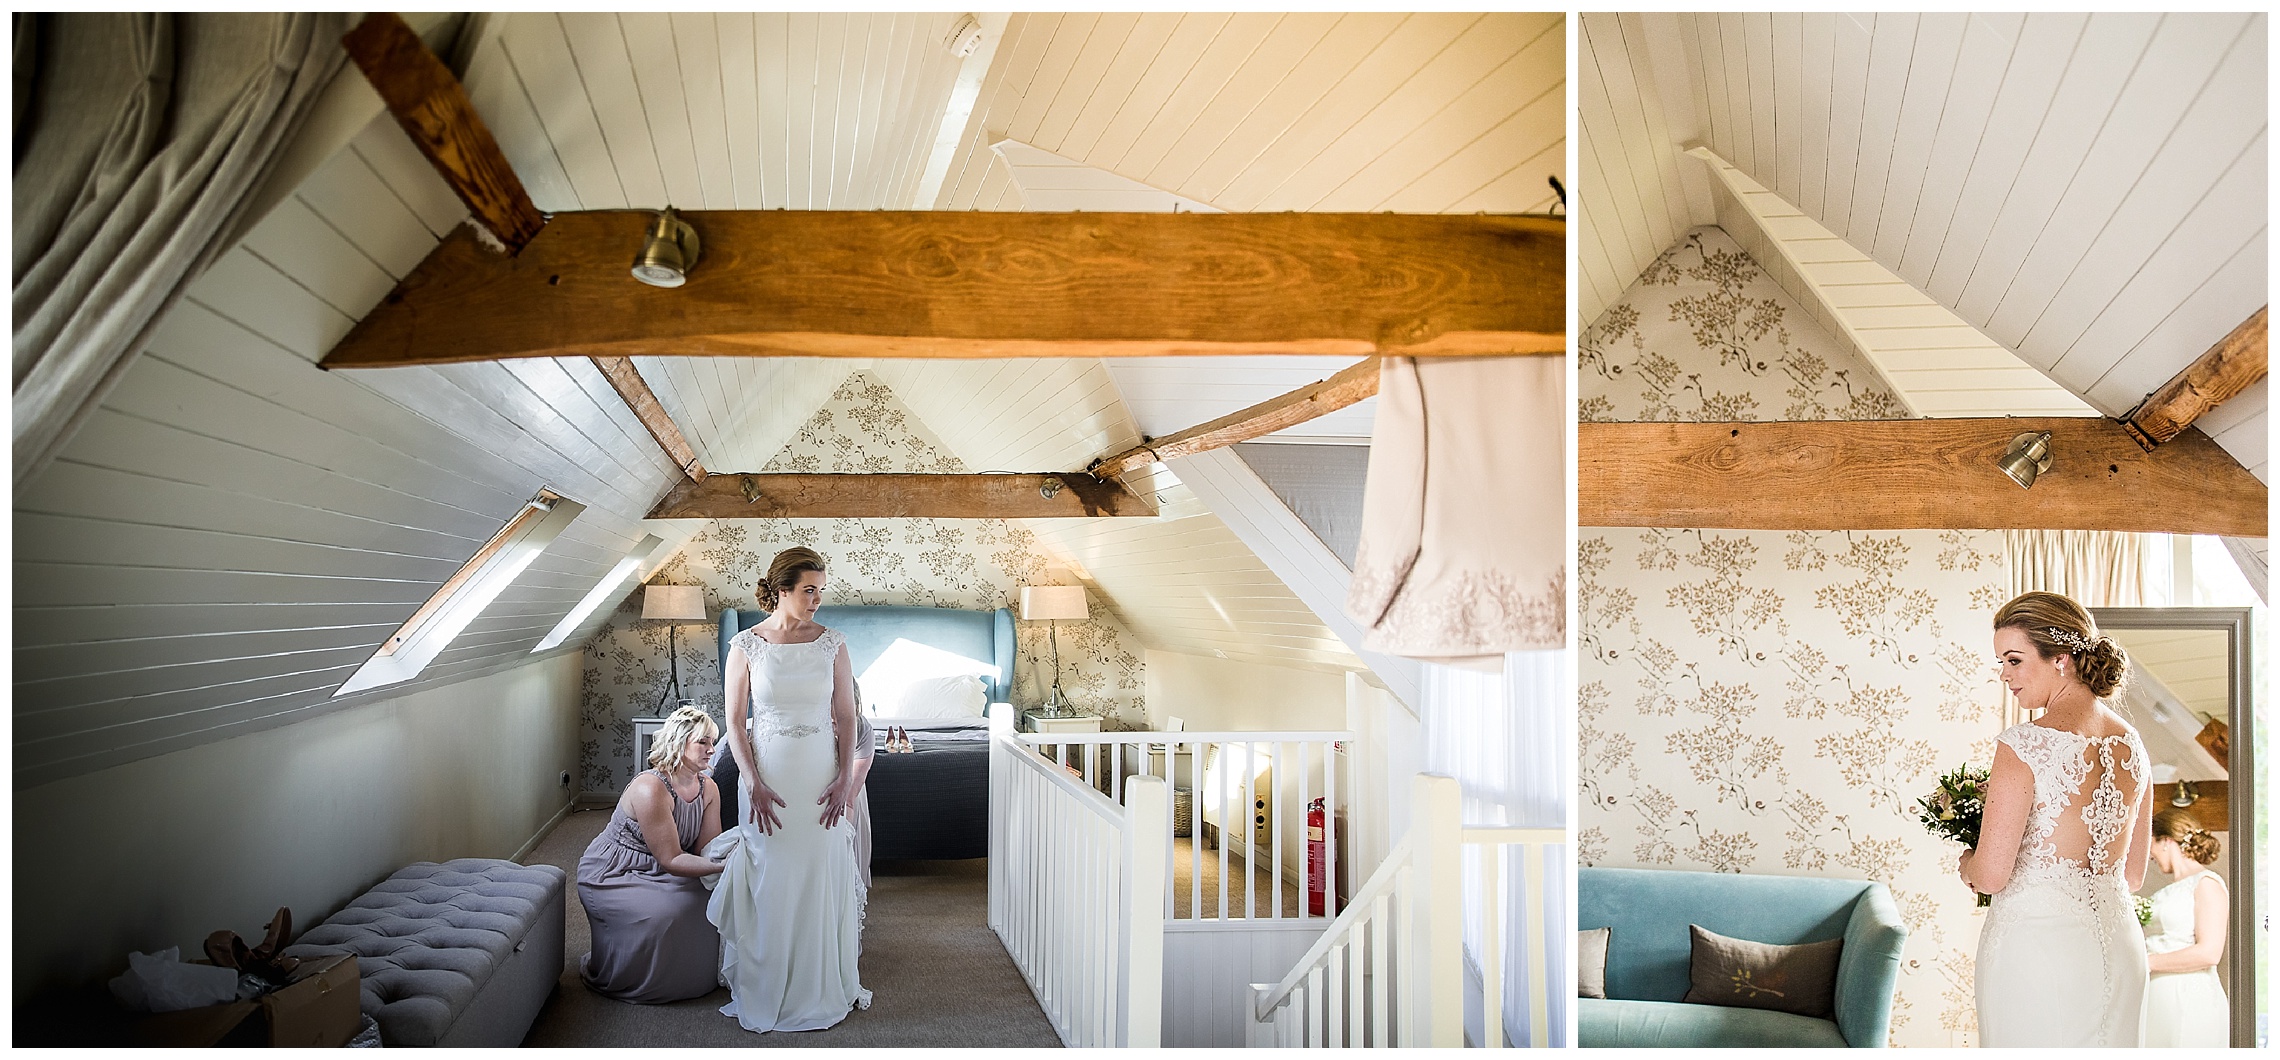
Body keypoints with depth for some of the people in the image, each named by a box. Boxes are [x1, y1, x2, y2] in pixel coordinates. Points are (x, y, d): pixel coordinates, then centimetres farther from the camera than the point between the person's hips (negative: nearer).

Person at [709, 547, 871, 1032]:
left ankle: (824, 988, 22)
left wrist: (845, 779, -7)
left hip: (821, 777, 1)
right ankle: (763, 989, 22)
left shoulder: (832, 644, -1)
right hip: (767, 777, -1)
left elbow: (846, 717, 2)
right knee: (768, 881, 6)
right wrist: (754, 784, -11)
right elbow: (735, 722, -3)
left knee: (822, 878, 6)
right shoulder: (746, 646, -4)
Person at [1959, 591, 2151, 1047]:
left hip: (2037, 943, -7)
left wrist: (1965, 863, 5)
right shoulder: (2131, 744, 5)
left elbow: (1991, 875, -16)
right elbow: (2133, 874, 14)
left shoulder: (2026, 743, -17)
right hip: (2118, 943, 7)